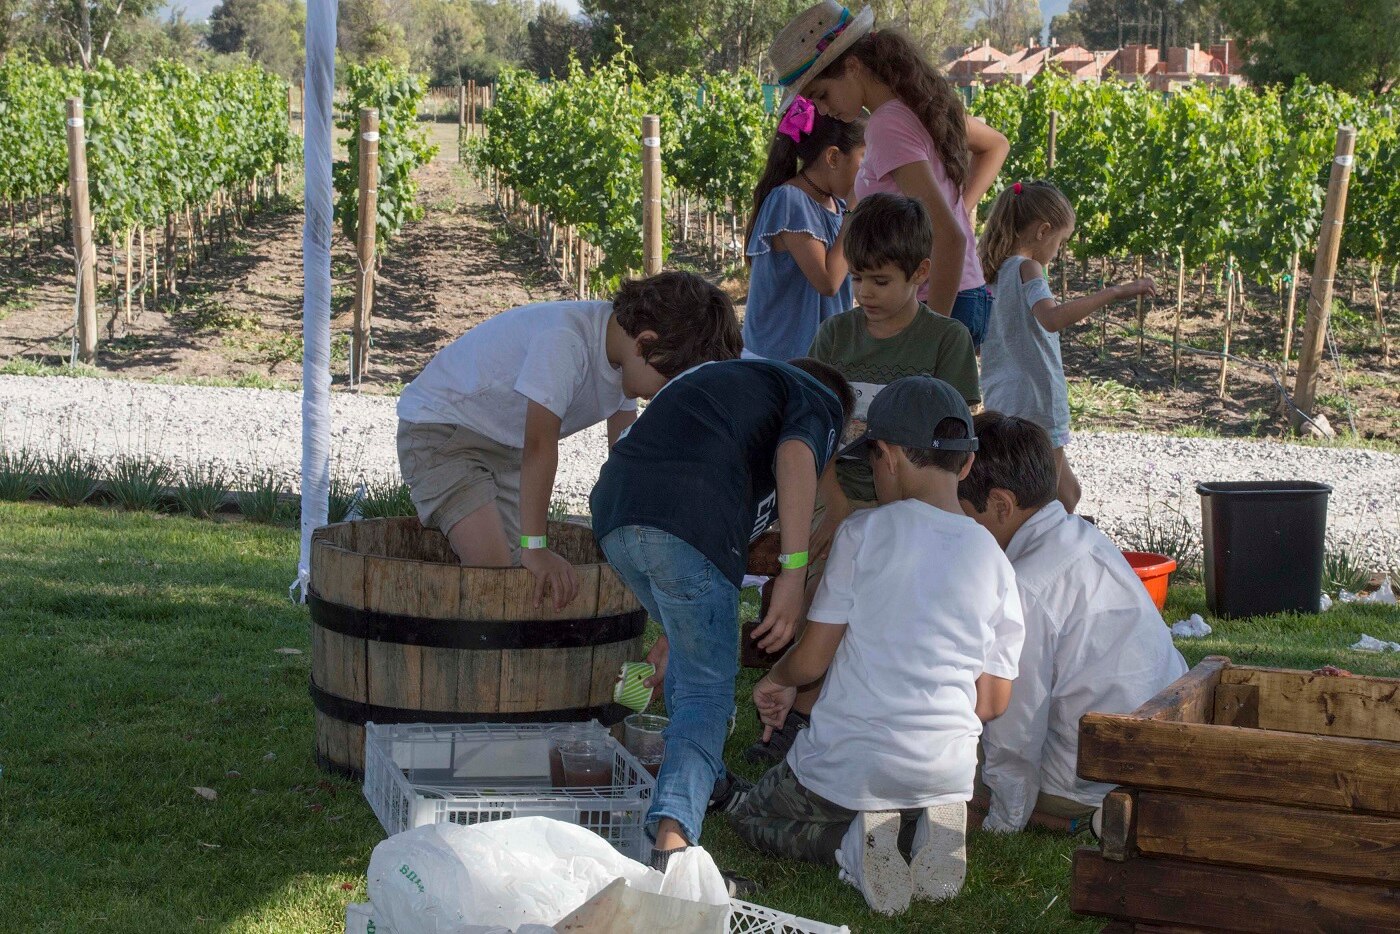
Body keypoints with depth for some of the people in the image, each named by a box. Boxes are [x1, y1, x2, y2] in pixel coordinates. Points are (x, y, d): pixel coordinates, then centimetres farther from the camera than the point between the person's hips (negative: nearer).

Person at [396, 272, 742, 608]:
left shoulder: (622, 343, -5)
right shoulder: (564, 341, -33)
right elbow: (540, 446, -36)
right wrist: (534, 546, -37)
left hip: (503, 446, 8)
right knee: (491, 566, -22)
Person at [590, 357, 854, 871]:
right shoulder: (823, 402, 20)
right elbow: (796, 453, -7)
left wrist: (672, 633, 50)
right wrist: (794, 571, -12)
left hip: (614, 504, 7)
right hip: (691, 519, -7)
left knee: (692, 651, 31)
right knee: (707, 690, 2)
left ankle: (704, 783, 39)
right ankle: (672, 837, -15)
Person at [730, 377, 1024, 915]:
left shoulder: (864, 533, -9)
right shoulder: (995, 561, 2)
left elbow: (813, 655, -7)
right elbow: (992, 703, 4)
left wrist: (778, 681, 16)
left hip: (849, 763, -4)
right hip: (947, 769, 4)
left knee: (752, 819, 25)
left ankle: (851, 844, -7)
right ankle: (923, 832, 1)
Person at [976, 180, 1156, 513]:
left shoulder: (996, 271, 10)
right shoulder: (1027, 268, -16)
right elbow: (1052, 319, -35)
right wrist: (1114, 292, -36)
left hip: (1002, 401, 9)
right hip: (1034, 404, -9)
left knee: (1066, 492, 21)